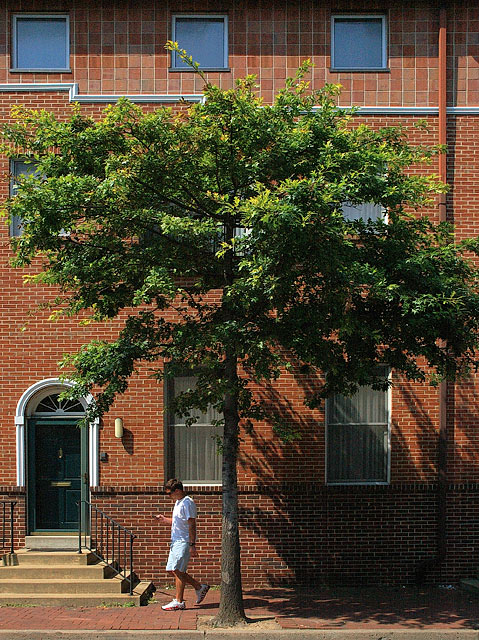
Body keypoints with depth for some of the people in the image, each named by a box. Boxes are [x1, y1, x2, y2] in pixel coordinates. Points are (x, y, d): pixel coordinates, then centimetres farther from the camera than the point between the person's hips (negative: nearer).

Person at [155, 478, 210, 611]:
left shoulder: (187, 503, -16)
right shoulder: (178, 502, 16)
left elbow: (192, 525, -19)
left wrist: (192, 545, -23)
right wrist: (165, 520, 11)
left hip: (184, 541, -10)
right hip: (176, 541, 10)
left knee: (178, 570, -8)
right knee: (172, 569, 10)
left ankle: (179, 601, 0)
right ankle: (199, 587, 19)